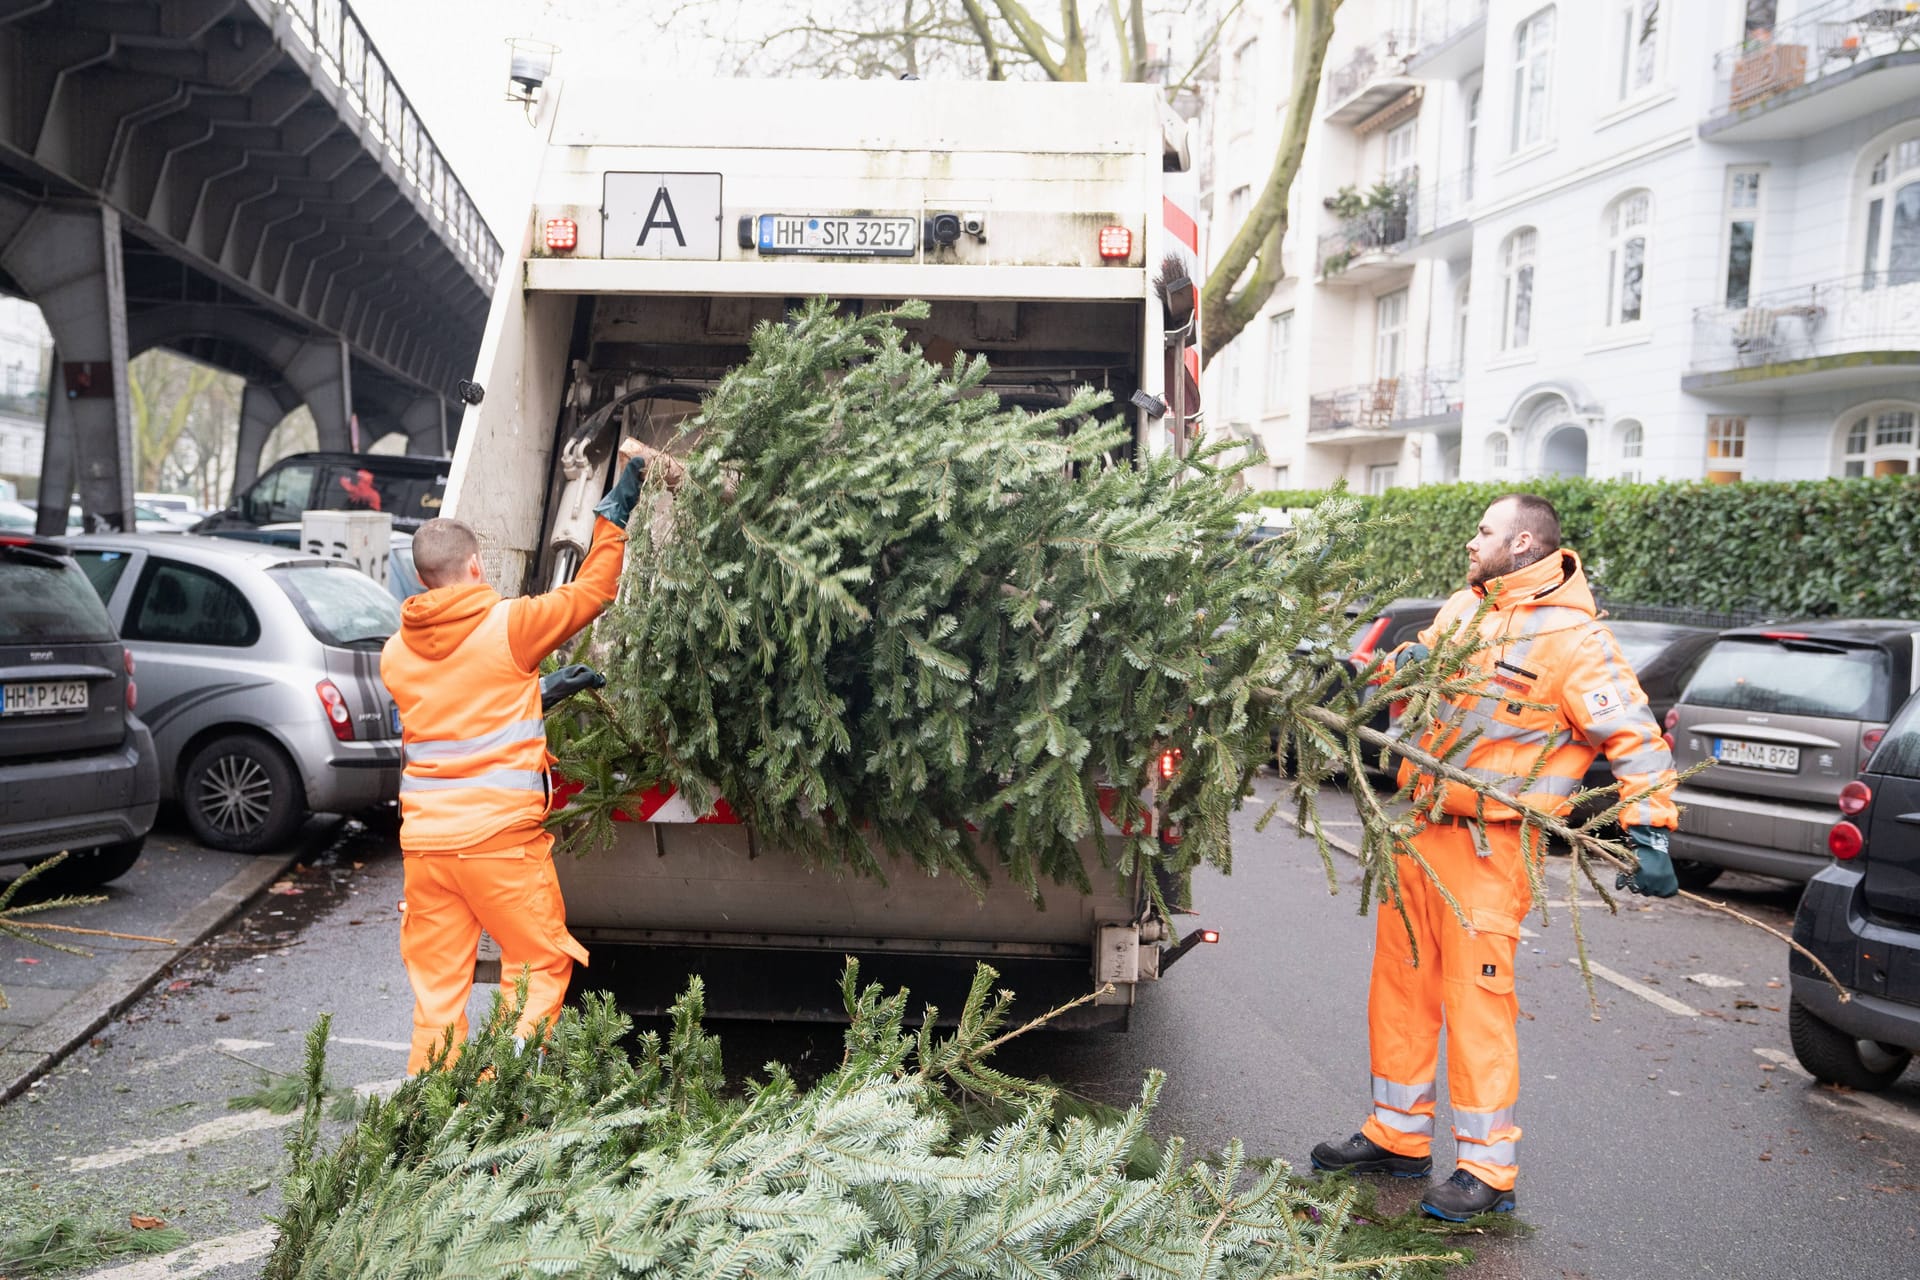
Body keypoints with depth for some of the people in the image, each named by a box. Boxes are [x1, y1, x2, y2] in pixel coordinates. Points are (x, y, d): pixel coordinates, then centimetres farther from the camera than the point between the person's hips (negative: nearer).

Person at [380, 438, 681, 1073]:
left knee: (436, 983, 13)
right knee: (540, 967, 9)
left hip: (423, 840, 5)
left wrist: (540, 690, 25)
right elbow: (592, 590, 3)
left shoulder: (396, 653, 8)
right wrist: (614, 512, 13)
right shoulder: (507, 626, -8)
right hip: (499, 837, -5)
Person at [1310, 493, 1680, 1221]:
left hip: (1488, 847, -8)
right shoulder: (1463, 609, 10)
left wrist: (1650, 837, -22)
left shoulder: (1570, 637, -12)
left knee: (1477, 998, -5)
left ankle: (1489, 1170, 8)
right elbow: (1414, 665, 26)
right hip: (1418, 830, 8)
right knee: (1402, 984, 14)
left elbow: (1636, 740, -14)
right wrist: (1403, 665, 2)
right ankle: (1398, 1137, 28)